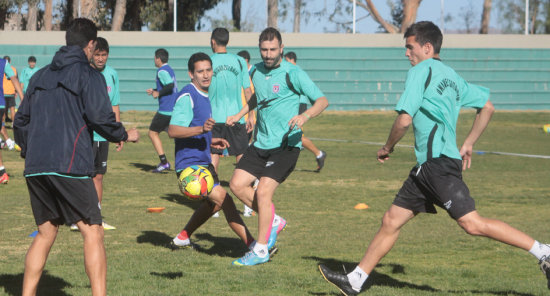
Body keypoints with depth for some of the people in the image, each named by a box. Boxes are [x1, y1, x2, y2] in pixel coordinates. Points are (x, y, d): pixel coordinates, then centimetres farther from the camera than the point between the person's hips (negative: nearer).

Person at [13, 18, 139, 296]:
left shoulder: (40, 76, 18)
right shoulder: (88, 75, -1)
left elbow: (20, 121, 20)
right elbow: (101, 118, -10)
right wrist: (125, 135, 7)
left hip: (35, 167, 6)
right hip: (70, 165, -6)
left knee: (45, 233, 15)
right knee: (92, 232, -3)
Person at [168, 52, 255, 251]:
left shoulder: (204, 96, 14)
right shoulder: (187, 96, -16)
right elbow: (173, 130, -25)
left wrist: (211, 141, 11)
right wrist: (201, 129, -36)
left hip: (203, 161, 10)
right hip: (190, 164, -10)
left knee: (214, 203, 23)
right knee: (223, 199, -17)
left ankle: (182, 238, 37)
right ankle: (252, 244, -20)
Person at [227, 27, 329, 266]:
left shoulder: (292, 74, -11)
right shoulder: (256, 71, 9)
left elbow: (322, 100, -14)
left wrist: (305, 115, -32)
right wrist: (239, 115, 21)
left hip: (285, 145, -7)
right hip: (260, 143, 7)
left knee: (263, 191, -15)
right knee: (237, 184, -2)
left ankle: (261, 250, -3)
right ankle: (273, 221, 18)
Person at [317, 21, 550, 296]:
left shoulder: (421, 71, -6)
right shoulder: (450, 75, 19)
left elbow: (405, 119, -14)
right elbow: (487, 107, 23)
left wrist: (387, 147, 3)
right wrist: (468, 144, 26)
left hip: (438, 162, -10)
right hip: (428, 164, 10)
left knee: (472, 224, -15)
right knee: (391, 221, 11)